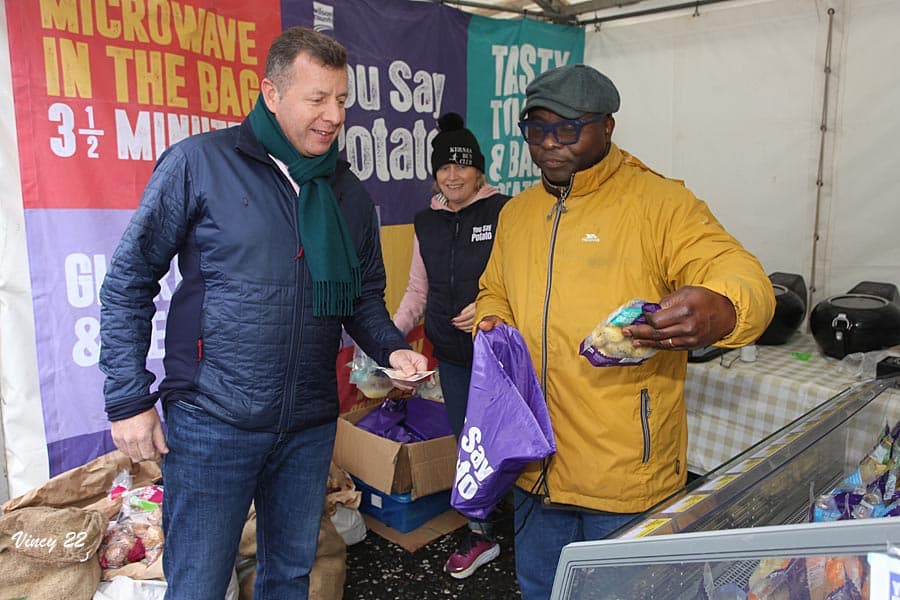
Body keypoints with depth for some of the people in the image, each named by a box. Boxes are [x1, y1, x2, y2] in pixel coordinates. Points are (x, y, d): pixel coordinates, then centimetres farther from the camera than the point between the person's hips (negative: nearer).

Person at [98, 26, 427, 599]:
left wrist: (392, 348, -5)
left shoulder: (351, 193, 6)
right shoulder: (199, 163, -8)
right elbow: (129, 281, -4)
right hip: (211, 422, -4)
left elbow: (364, 296, 15)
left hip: (310, 424, 5)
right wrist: (129, 398, -7)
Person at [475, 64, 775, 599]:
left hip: (626, 471, -5)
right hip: (535, 463, 6)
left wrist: (719, 312, -43)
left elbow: (745, 277, -20)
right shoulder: (517, 213, 8)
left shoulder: (660, 203, -12)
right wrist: (492, 322, -3)